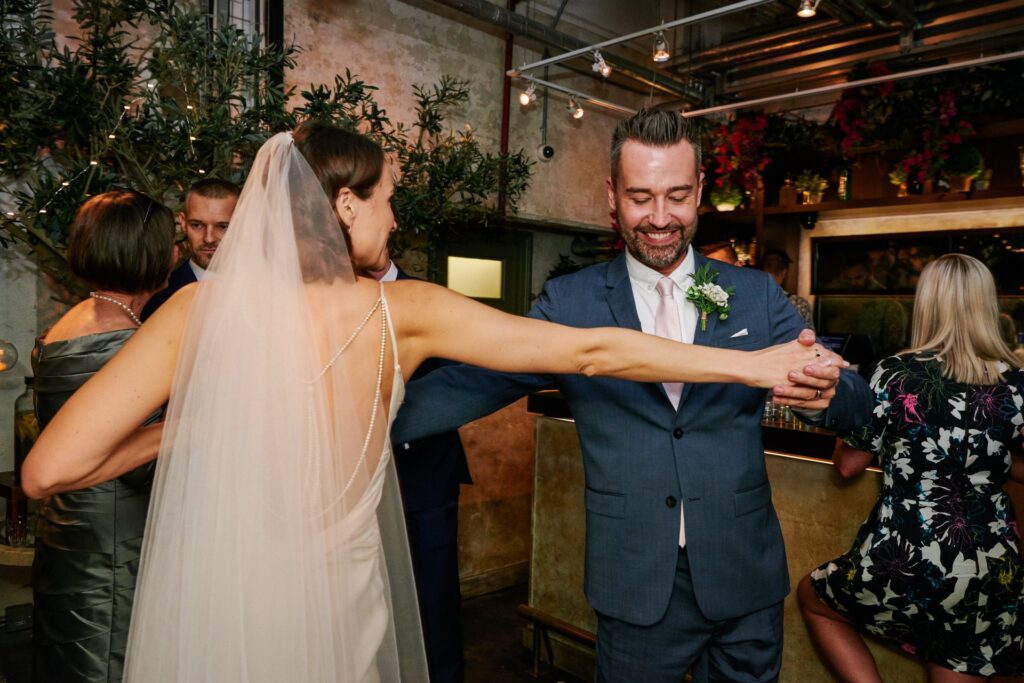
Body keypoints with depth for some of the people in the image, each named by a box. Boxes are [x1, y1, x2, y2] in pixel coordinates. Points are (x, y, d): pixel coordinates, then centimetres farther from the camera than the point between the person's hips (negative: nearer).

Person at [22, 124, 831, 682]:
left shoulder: (202, 307, -10)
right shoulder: (401, 312, -12)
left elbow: (51, 468, -12)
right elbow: (593, 352, -10)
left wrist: (186, 428, 5)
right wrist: (755, 364, -2)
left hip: (208, 617, 1)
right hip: (335, 614, -1)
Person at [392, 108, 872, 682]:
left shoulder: (756, 294, -1)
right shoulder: (569, 302, -5)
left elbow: (859, 405, -2)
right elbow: (478, 384, -11)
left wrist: (828, 389, -27)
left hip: (745, 579, 2)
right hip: (634, 586, -1)